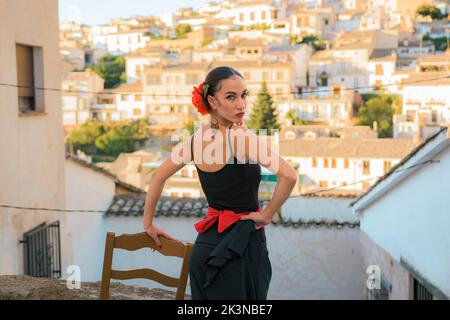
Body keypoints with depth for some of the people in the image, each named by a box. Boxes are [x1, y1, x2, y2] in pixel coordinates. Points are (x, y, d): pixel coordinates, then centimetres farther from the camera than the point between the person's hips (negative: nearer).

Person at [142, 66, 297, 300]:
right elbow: (289, 176, -28)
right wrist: (267, 214, -13)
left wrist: (148, 223, 20)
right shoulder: (242, 137, -19)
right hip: (241, 244, -6)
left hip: (206, 244, 6)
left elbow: (158, 177, 12)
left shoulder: (195, 139, 2)